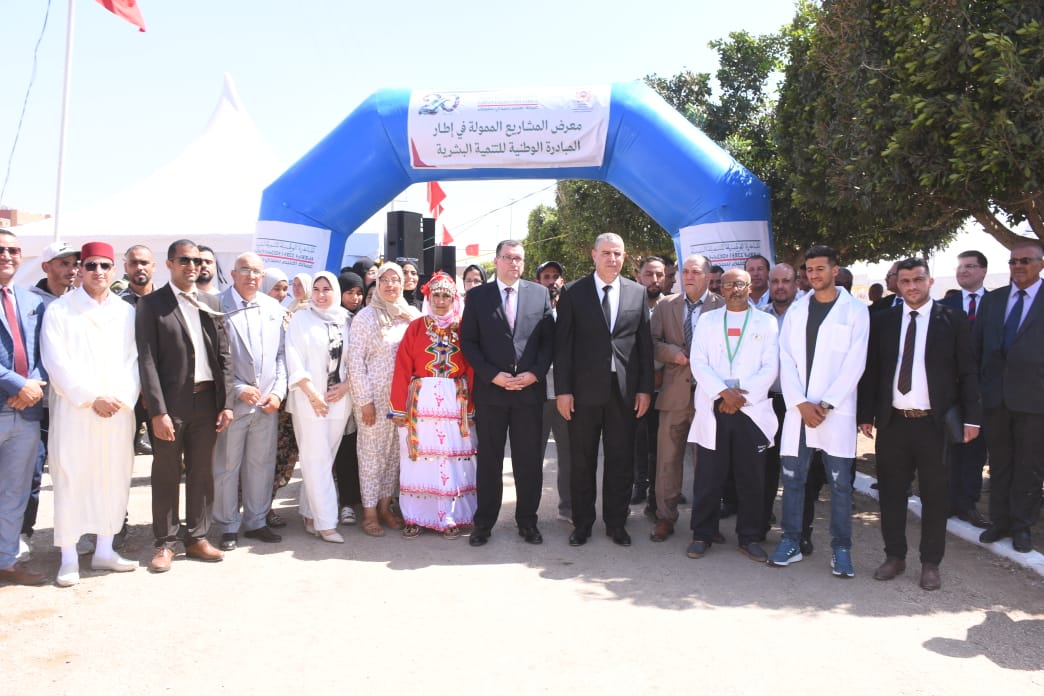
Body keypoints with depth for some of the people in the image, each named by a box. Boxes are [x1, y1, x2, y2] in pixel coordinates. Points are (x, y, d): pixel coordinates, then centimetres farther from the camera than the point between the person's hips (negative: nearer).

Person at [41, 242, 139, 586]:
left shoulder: (127, 312, 11)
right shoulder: (59, 310, 2)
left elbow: (134, 360, 6)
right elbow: (57, 362, -6)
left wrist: (121, 398, -8)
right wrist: (92, 398, -13)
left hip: (119, 411, 3)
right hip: (74, 410, -3)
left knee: (114, 479, 7)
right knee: (71, 481, -1)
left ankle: (104, 550, 18)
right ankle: (69, 558, 8)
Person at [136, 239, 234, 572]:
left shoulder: (211, 303, 10)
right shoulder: (151, 304, -3)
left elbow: (223, 355, 9)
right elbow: (147, 360, -9)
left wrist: (226, 402, 3)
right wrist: (158, 411, -15)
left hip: (207, 400, 4)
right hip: (170, 403, -4)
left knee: (202, 473, 11)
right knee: (166, 475, 7)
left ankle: (197, 538, 23)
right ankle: (165, 544, 18)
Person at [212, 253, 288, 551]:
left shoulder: (274, 308, 9)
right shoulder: (219, 305, -5)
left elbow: (281, 354, 11)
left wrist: (278, 392, 0)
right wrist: (239, 389, -13)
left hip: (267, 403, 4)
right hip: (232, 400, -4)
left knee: (262, 465, 11)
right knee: (227, 466, 5)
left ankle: (256, 522, 24)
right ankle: (228, 527, 18)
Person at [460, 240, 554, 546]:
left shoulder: (540, 293, 7)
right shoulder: (477, 296, 4)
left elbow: (548, 339, 5)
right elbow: (468, 342, 1)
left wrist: (535, 374, -8)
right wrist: (492, 375, -10)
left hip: (530, 389, 1)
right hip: (490, 390, 0)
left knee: (529, 460, 7)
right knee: (489, 460, 7)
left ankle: (527, 521, 20)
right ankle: (484, 522, 18)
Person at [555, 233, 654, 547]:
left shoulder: (638, 292, 7)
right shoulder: (573, 292, 0)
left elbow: (645, 343, 7)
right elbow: (562, 344, -2)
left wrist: (645, 388, 1)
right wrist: (563, 389, -7)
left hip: (625, 390, 2)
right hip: (584, 390, -1)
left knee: (621, 461, 9)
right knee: (582, 461, 8)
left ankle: (616, 523, 24)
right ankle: (582, 523, 23)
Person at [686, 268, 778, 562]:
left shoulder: (766, 323, 8)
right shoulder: (707, 320, 10)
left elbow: (770, 367, 0)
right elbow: (698, 362, 0)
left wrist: (742, 397, -11)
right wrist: (724, 392, -13)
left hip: (752, 410, 0)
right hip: (713, 409, 0)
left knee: (751, 478, 4)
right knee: (708, 476, 3)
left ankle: (749, 537, 18)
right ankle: (702, 535, 15)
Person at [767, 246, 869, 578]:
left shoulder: (855, 311, 1)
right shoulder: (796, 311, 10)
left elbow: (854, 363, -5)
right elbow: (786, 360, 4)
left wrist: (825, 404, -12)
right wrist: (801, 404, -8)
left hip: (836, 410, -3)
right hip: (798, 409, 3)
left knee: (840, 482, 2)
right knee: (792, 478, 6)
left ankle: (841, 549, 13)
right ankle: (791, 543, 16)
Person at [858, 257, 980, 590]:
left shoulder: (952, 320, 0)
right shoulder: (882, 321, 6)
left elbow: (967, 373, 1)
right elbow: (871, 371, 7)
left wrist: (971, 417, -5)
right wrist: (866, 414, 3)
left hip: (935, 424, -2)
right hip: (892, 422, 2)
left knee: (935, 496, 7)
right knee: (891, 493, 10)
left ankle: (930, 563, 21)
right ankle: (894, 556, 24)